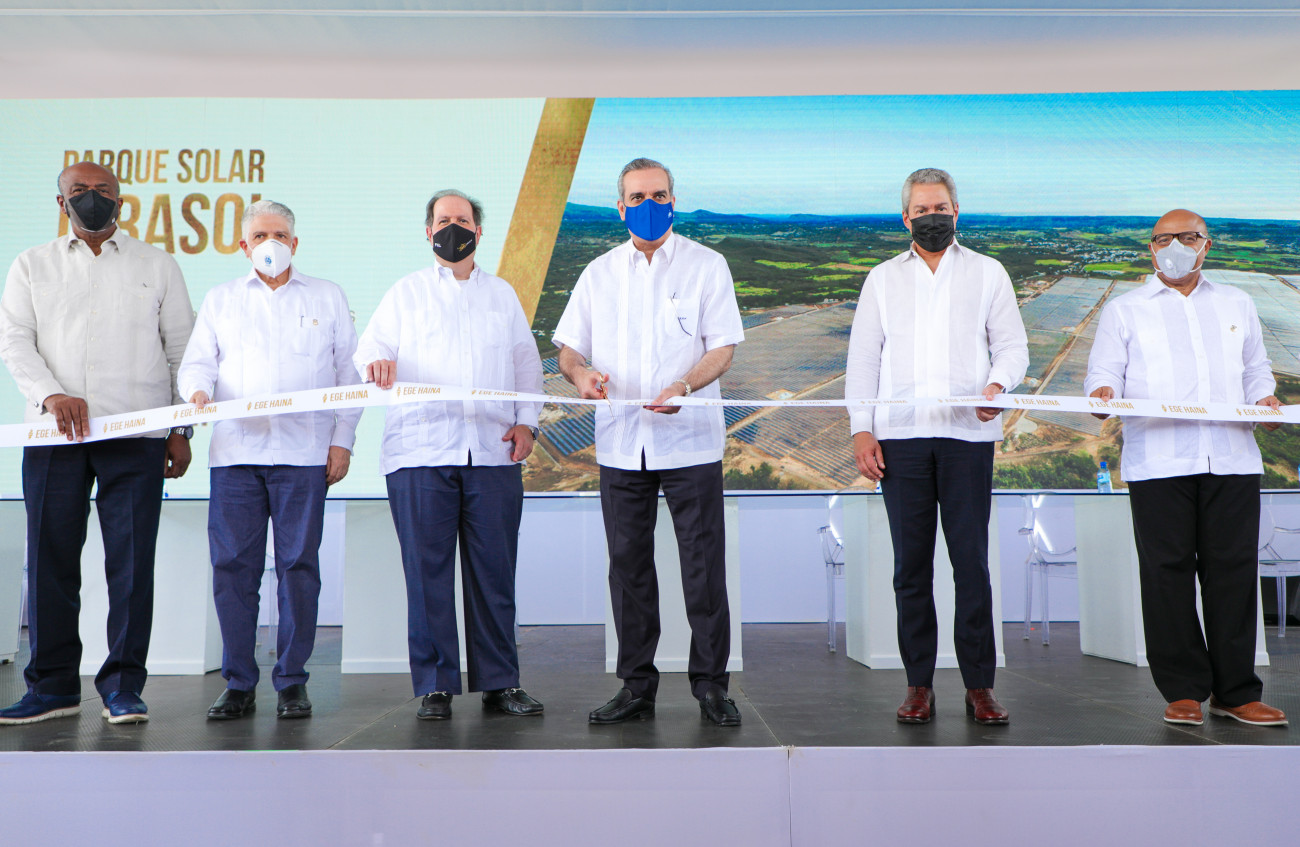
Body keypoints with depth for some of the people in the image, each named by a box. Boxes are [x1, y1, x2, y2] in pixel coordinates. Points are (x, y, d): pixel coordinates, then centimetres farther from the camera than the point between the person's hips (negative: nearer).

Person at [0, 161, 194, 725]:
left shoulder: (156, 266, 14)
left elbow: (182, 350, 11)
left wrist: (181, 429, 3)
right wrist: (51, 394, -13)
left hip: (136, 433, -1)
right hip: (53, 435, 2)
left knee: (131, 559, -5)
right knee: (50, 557, 2)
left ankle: (123, 686, 3)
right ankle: (53, 686, 12)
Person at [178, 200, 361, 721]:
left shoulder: (327, 298, 14)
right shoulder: (220, 300, 19)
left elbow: (349, 374, 10)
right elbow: (197, 362, 13)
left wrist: (342, 441, 1)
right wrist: (198, 391, -12)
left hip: (303, 453, -1)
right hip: (235, 450, 2)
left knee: (298, 564, -3)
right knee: (232, 565, -1)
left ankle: (292, 682, 6)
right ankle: (238, 684, 8)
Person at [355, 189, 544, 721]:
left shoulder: (503, 294, 21)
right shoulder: (407, 292, 16)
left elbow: (526, 362, 19)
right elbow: (372, 345, 8)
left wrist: (525, 421, 5)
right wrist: (377, 362, -17)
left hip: (493, 452, 2)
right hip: (422, 451, -1)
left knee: (494, 571, 1)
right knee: (428, 571, -3)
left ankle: (499, 682, 9)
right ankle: (434, 686, 6)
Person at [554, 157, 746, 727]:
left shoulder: (706, 266, 4)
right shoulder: (599, 273, 13)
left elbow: (723, 347, -3)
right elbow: (567, 349, 11)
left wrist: (684, 386, -22)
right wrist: (581, 374, -12)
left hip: (690, 440, -3)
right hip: (620, 442, 3)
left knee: (703, 565, -1)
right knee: (628, 566, 7)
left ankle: (710, 685, 11)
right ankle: (636, 686, 18)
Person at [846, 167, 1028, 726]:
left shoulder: (987, 273, 14)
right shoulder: (883, 278, 16)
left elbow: (1012, 345, 9)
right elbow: (862, 358, 12)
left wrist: (997, 385, -14)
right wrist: (861, 429, 1)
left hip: (967, 433, -1)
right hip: (901, 434, 1)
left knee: (971, 560, -3)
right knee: (911, 563, 2)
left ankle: (979, 685, 5)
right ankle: (919, 684, 9)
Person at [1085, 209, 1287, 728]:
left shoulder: (1237, 305, 22)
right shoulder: (1124, 310, 14)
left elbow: (1255, 369, 24)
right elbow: (1105, 370, 7)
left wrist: (1265, 399, 4)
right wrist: (1103, 393, -15)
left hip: (1231, 458, 2)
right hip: (1158, 462, -2)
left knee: (1233, 570, 1)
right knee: (1168, 572, -3)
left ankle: (1236, 692, 11)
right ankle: (1184, 690, 7)